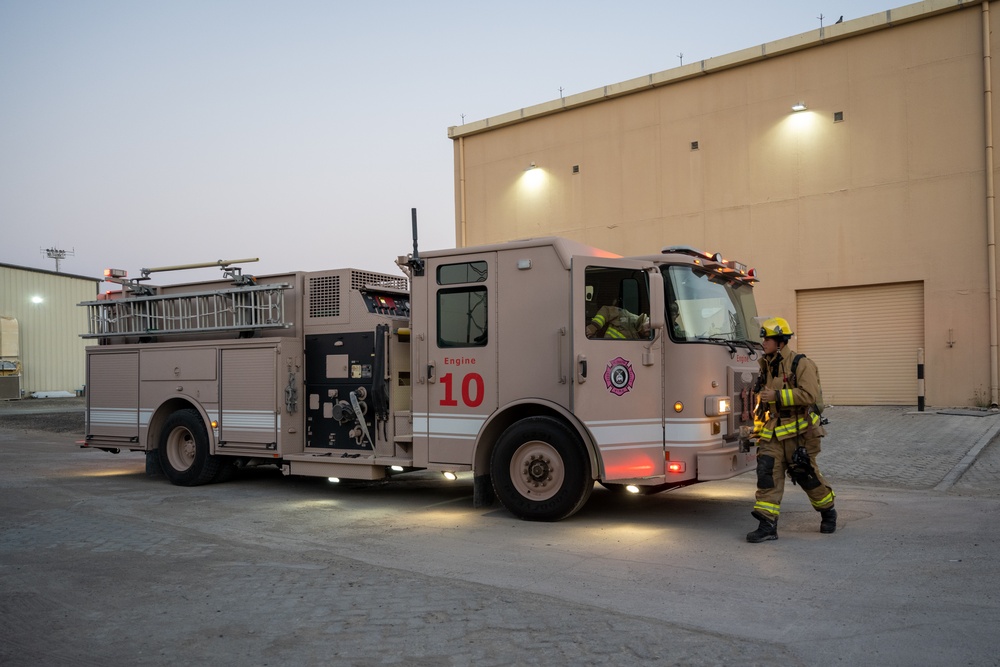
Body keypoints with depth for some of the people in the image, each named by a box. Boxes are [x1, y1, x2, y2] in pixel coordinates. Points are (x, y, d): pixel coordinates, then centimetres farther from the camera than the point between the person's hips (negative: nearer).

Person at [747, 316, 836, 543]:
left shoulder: (801, 364, -13)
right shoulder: (767, 365, 10)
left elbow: (809, 395, -25)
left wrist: (777, 395, -26)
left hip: (799, 431, -6)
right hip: (774, 431, 6)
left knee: (805, 474, 7)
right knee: (767, 471, -8)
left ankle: (828, 513, 33)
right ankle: (768, 525, -9)